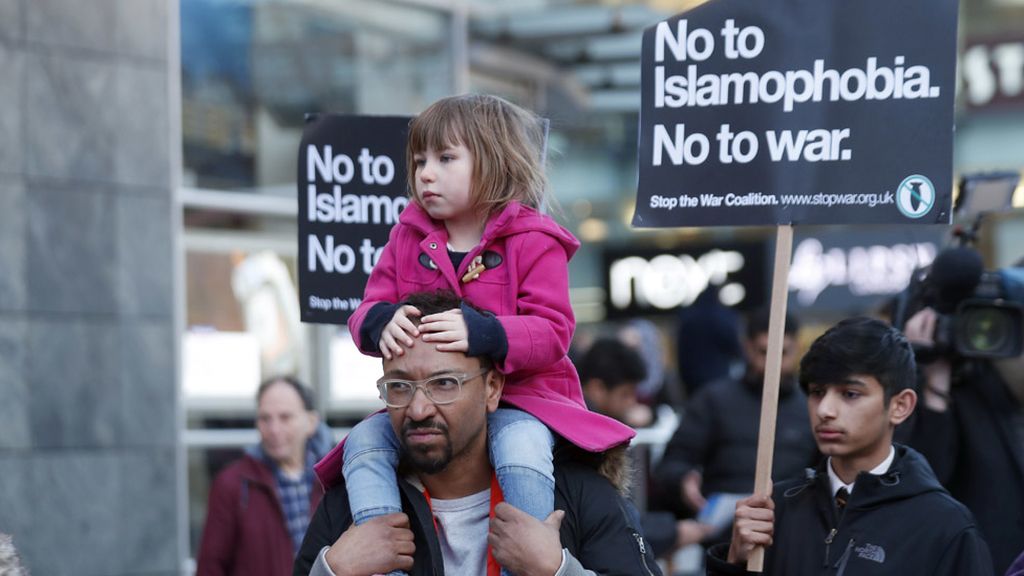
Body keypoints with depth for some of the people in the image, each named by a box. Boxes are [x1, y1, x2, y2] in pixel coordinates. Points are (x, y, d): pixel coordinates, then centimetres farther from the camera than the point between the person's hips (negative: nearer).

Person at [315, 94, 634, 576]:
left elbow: (552, 333, -15)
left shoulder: (532, 242, -5)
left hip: (517, 398, -5)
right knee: (363, 441, -19)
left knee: (520, 446, -36)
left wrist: (481, 333, -33)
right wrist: (383, 323, -22)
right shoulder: (408, 239, 9)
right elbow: (367, 312, 6)